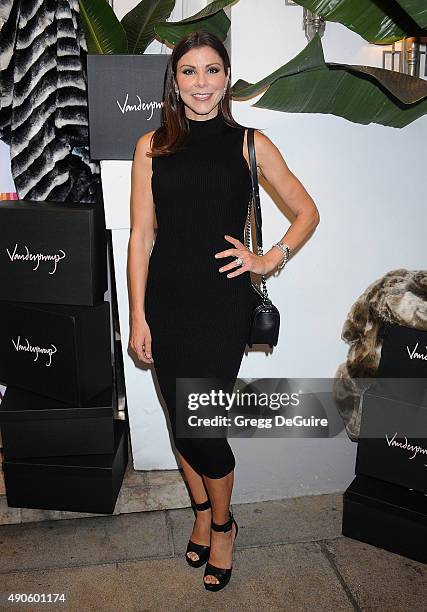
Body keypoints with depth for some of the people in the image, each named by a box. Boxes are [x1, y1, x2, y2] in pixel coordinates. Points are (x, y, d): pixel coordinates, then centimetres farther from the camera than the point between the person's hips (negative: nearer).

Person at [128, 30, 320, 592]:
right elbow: (141, 236, 3)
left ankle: (221, 525, 28)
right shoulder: (152, 146, 6)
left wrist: (269, 259, -5)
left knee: (201, 424, -2)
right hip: (167, 301, 2)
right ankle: (203, 513, 37)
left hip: (224, 302, -2)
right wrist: (139, 317, -1)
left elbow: (308, 212, 10)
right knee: (179, 419, 11)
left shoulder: (250, 143, 3)